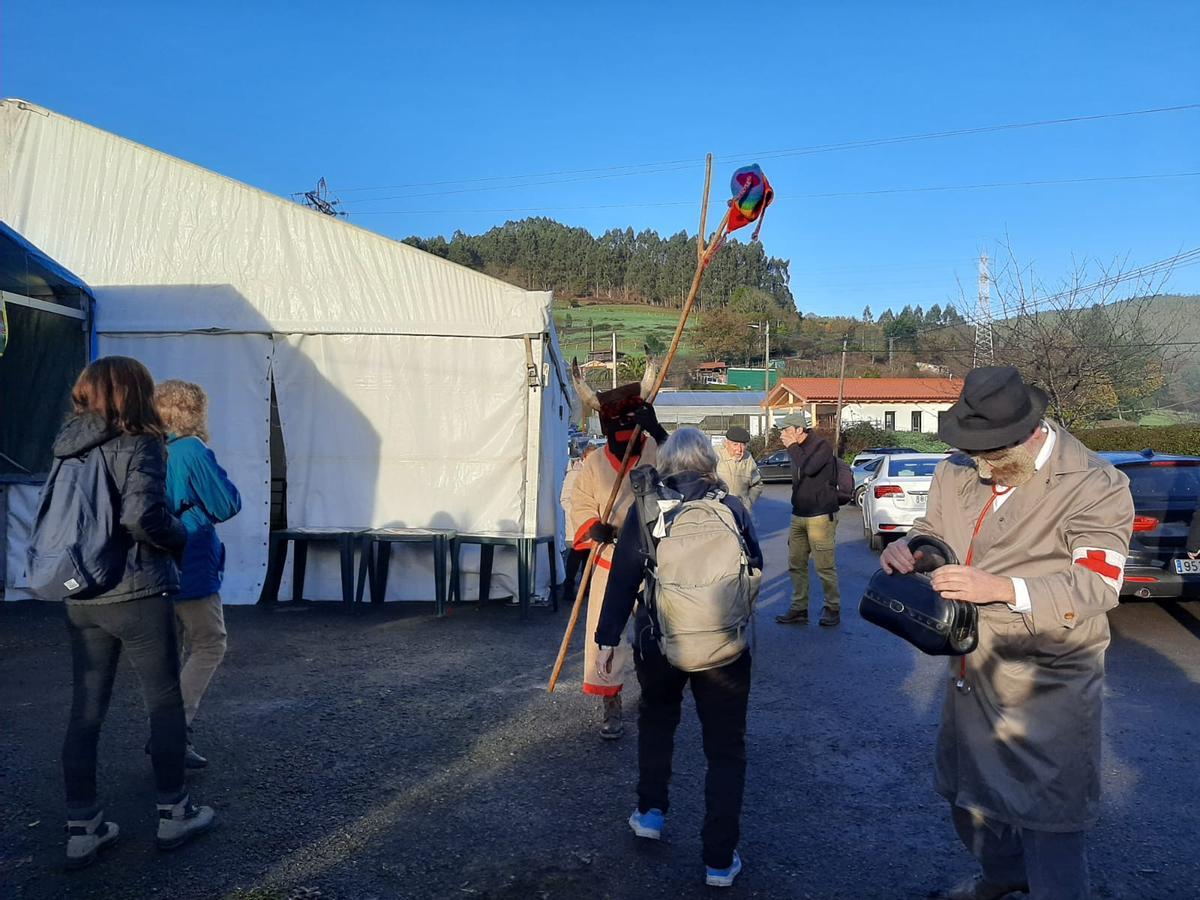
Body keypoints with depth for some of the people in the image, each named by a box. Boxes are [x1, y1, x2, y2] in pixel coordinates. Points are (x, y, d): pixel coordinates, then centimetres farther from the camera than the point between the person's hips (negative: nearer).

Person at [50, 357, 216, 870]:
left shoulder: (66, 452, 8)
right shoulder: (139, 445, -12)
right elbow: (142, 516, -24)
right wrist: (180, 538, -7)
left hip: (81, 599, 6)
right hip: (137, 596, -6)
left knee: (86, 710, 12)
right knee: (165, 703, 9)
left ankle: (82, 829, 19)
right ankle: (173, 814, 19)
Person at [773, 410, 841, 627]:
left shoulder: (821, 446, -9)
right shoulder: (798, 450, 14)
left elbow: (809, 468, -27)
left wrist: (792, 447, -15)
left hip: (820, 516, -8)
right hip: (799, 516, 8)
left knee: (825, 566, -2)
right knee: (796, 564, 7)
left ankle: (832, 608, 11)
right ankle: (799, 609, 14)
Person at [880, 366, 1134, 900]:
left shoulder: (1095, 486, -17)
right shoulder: (957, 472, 0)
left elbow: (1099, 583, -23)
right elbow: (931, 528, 14)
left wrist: (1000, 588, -34)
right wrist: (905, 547, -11)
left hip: (1048, 684, -7)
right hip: (971, 670, 7)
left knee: (1049, 816, 1)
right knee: (967, 786, 25)